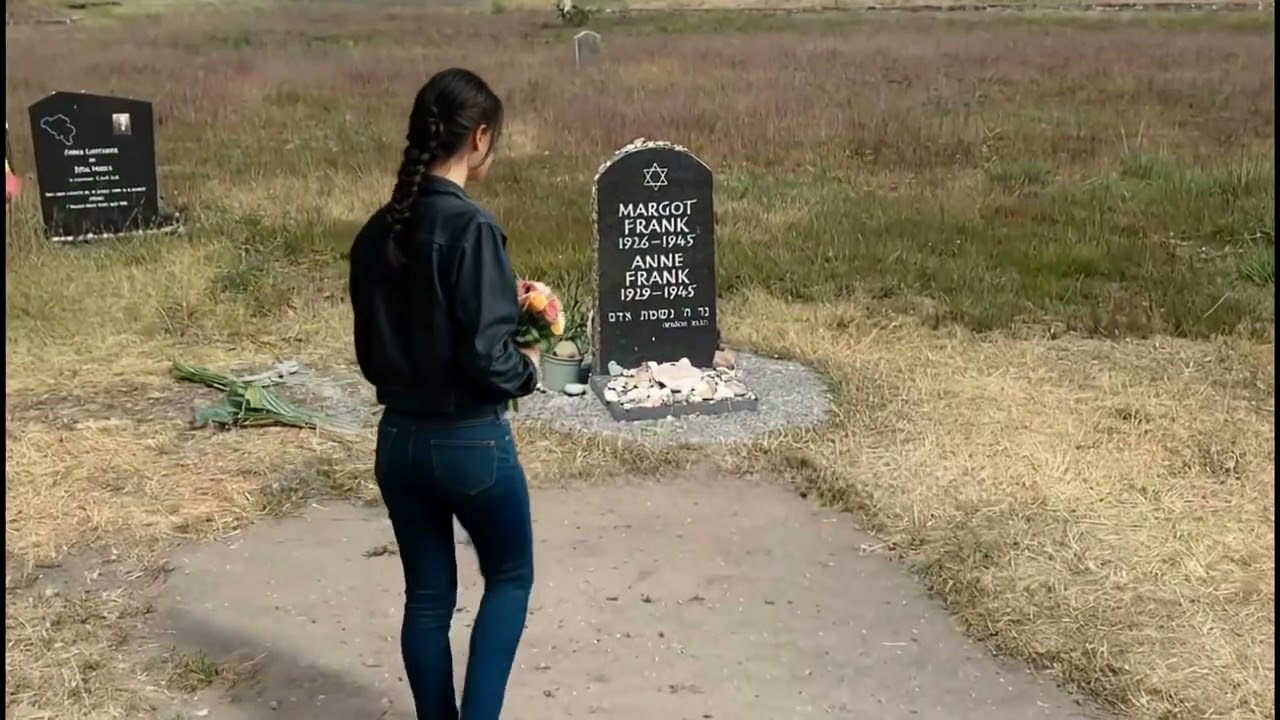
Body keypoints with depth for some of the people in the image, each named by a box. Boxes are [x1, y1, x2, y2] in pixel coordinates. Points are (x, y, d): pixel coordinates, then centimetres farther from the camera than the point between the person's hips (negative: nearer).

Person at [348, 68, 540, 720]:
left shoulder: (376, 234, 2)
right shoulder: (471, 228, -20)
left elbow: (370, 353, 9)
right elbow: (485, 357, -22)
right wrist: (526, 368, -3)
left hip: (398, 438, 6)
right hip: (469, 440, -6)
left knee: (427, 597, 17)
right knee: (510, 576, 17)